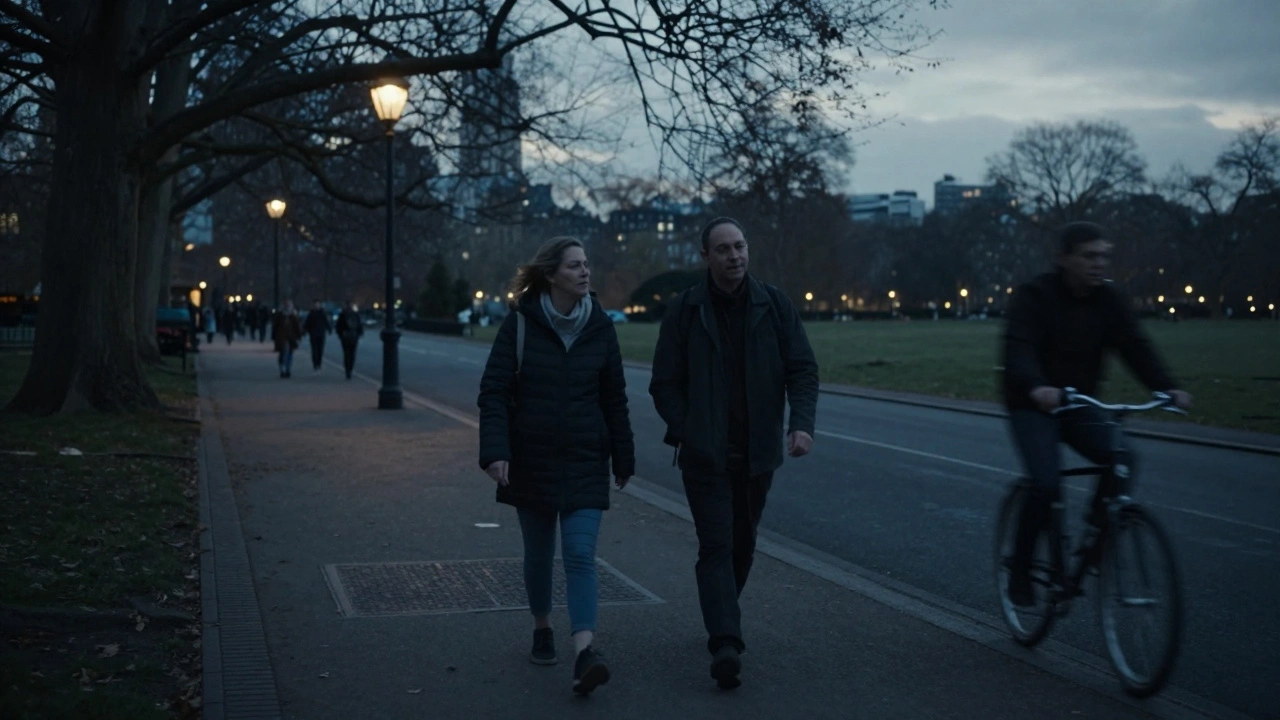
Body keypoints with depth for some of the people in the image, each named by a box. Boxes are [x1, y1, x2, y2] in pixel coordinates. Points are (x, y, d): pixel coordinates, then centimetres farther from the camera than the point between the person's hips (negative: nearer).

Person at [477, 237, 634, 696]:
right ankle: (542, 629, 35)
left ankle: (584, 655, -18)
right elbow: (494, 391, -7)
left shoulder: (600, 327, 0)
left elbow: (614, 399, 6)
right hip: (531, 460, 0)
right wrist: (495, 452, -17)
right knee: (538, 552, 12)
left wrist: (623, 460, 9)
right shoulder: (520, 324, -6)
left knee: (580, 555, -10)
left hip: (585, 463, 0)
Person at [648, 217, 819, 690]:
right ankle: (726, 645, -16)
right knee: (716, 545, -10)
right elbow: (665, 384, -2)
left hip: (757, 452, 3)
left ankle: (721, 622, 36)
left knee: (743, 543, 15)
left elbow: (802, 368, -1)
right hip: (705, 453, -3)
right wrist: (686, 433, -14)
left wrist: (802, 423, -17)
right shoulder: (684, 311, -3)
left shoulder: (774, 305, 1)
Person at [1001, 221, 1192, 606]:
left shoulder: (1108, 299, 0)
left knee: (1121, 459, -20)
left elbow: (1135, 346, -10)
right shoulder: (1034, 296, -15)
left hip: (1080, 404, 5)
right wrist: (1037, 387, -50)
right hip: (1033, 405, -5)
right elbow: (1019, 348, -30)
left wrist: (1167, 388, -27)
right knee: (1046, 484, -22)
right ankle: (1020, 571, -3)